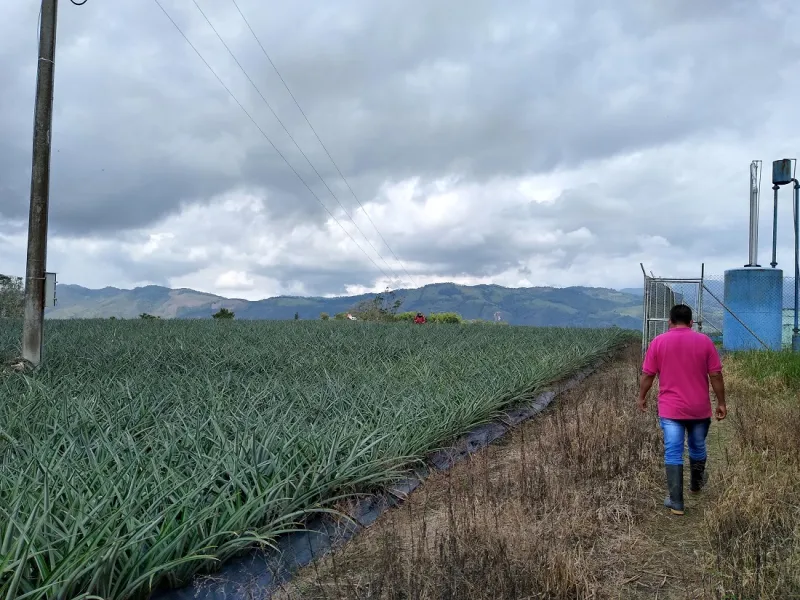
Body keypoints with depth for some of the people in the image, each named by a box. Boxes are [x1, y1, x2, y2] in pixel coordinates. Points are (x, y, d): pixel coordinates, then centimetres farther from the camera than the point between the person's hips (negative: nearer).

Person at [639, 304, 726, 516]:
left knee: (673, 454, 1)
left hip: (670, 409, -2)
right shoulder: (704, 341, -3)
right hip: (699, 409, 2)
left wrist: (642, 397, 12)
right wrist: (721, 402, 7)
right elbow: (716, 375, -2)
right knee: (697, 448, 23)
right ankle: (696, 484, 45)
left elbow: (647, 375, -2)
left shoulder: (658, 342, -4)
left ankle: (676, 502, 1)